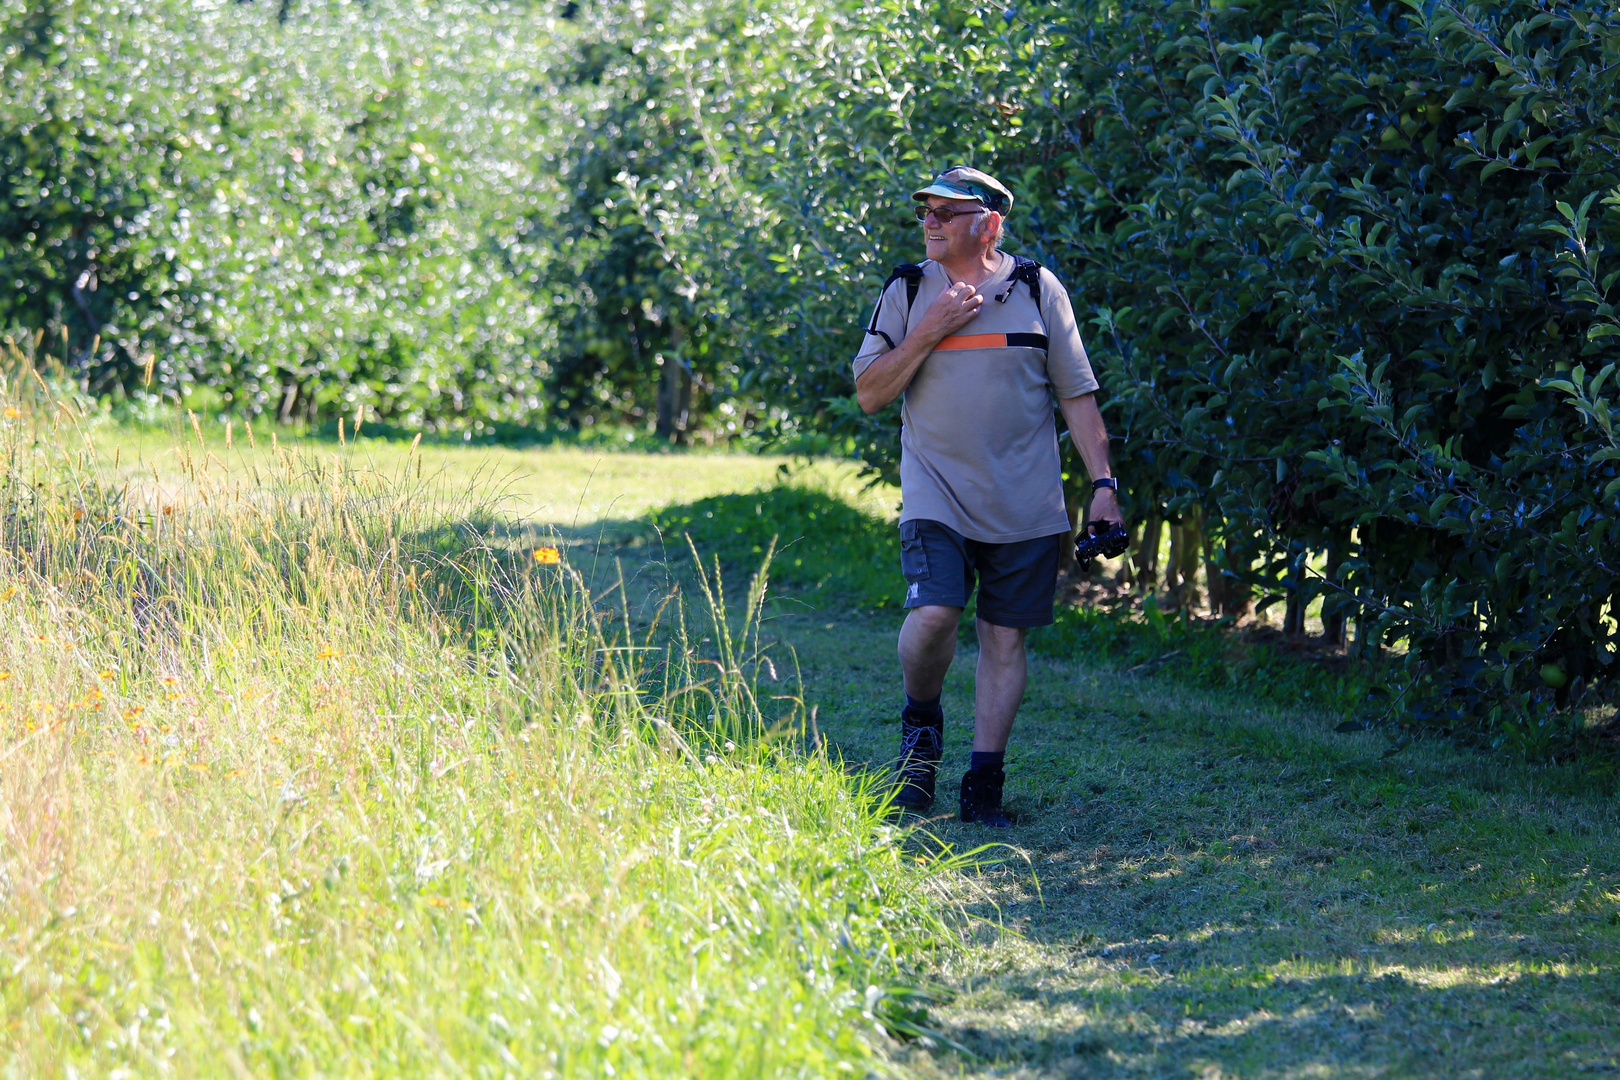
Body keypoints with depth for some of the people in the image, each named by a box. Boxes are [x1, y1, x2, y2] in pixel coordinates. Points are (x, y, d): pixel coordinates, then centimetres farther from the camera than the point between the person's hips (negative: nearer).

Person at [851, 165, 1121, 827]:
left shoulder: (1037, 289, 4)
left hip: (1026, 503, 1)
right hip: (936, 496, -1)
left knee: (1005, 638, 2)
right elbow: (869, 394, 1)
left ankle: (983, 784, 10)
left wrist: (1102, 482, 0)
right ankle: (921, 725, 9)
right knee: (932, 614, -20)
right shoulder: (907, 292, 5)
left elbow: (1077, 395, 7)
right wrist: (928, 335, -11)